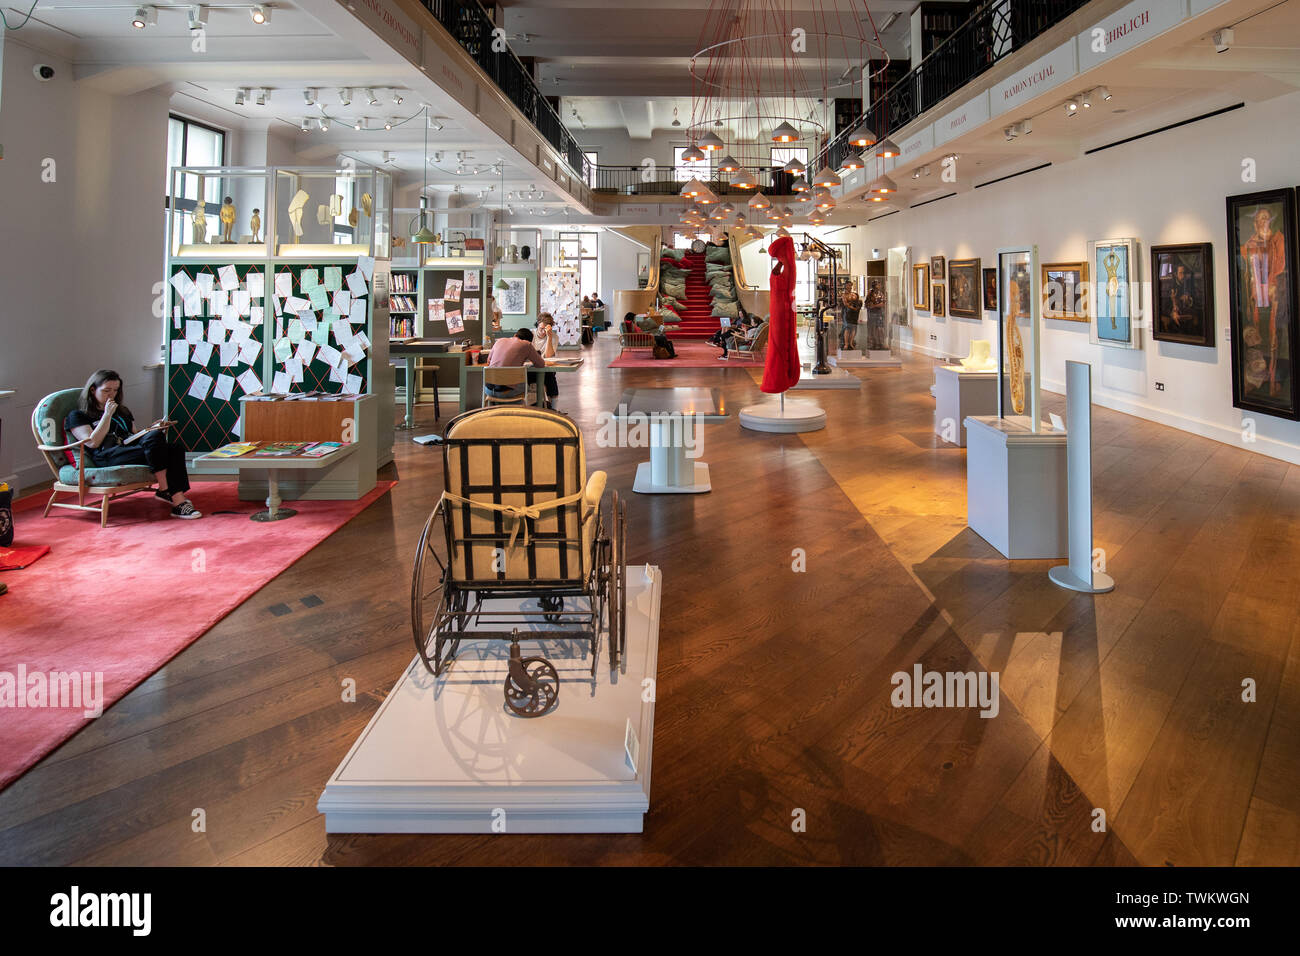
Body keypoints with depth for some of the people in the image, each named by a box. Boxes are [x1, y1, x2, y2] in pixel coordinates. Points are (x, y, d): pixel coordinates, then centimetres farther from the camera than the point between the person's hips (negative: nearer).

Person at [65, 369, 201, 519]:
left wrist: (150, 428, 13)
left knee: (175, 449, -26)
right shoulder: (77, 416, 13)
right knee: (155, 438, -34)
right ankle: (164, 490, -30)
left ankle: (179, 500, -40)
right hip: (108, 458, -7)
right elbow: (93, 442, -1)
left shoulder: (122, 411, 34)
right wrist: (107, 415, -3)